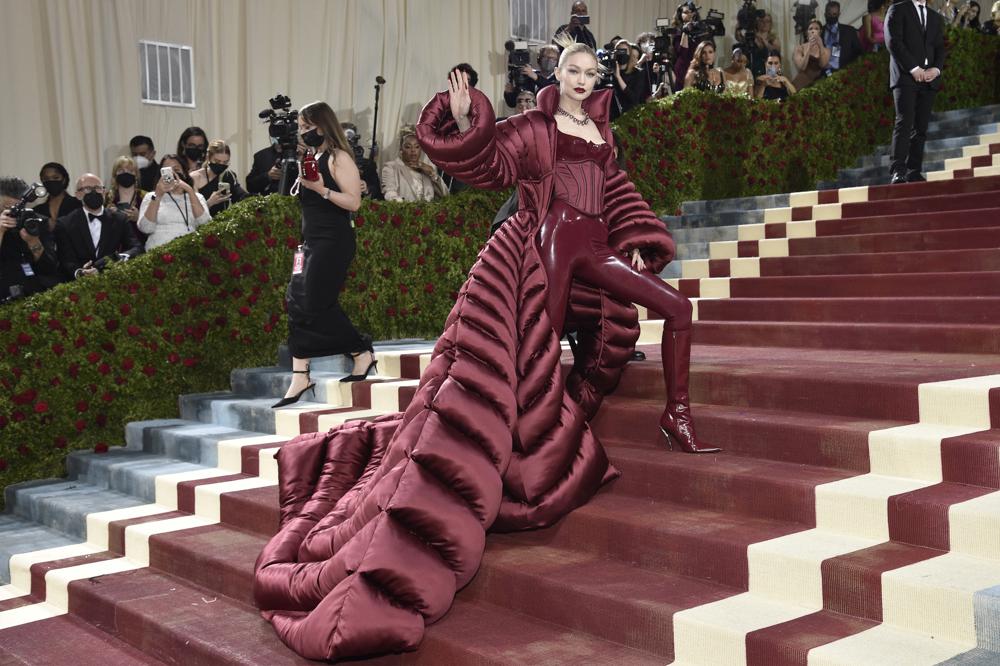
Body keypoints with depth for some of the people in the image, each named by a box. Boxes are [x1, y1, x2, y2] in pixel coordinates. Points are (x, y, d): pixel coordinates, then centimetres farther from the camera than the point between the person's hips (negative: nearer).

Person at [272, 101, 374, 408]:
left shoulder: (338, 158, -8)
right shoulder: (313, 158, 17)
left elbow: (354, 202, -17)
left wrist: (321, 189, -24)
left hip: (333, 242, -9)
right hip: (312, 242, 9)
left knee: (317, 304, -11)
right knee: (298, 302, 1)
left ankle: (362, 353, 8)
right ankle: (299, 377, 3)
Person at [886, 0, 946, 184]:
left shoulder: (936, 17, 23)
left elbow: (940, 47, 17)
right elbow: (893, 42, -5)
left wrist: (936, 68, -4)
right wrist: (913, 68, -13)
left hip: (929, 79, 5)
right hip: (905, 76, -5)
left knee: (921, 127, 0)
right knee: (904, 122, -16)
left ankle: (914, 172, -1)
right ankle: (898, 171, -21)